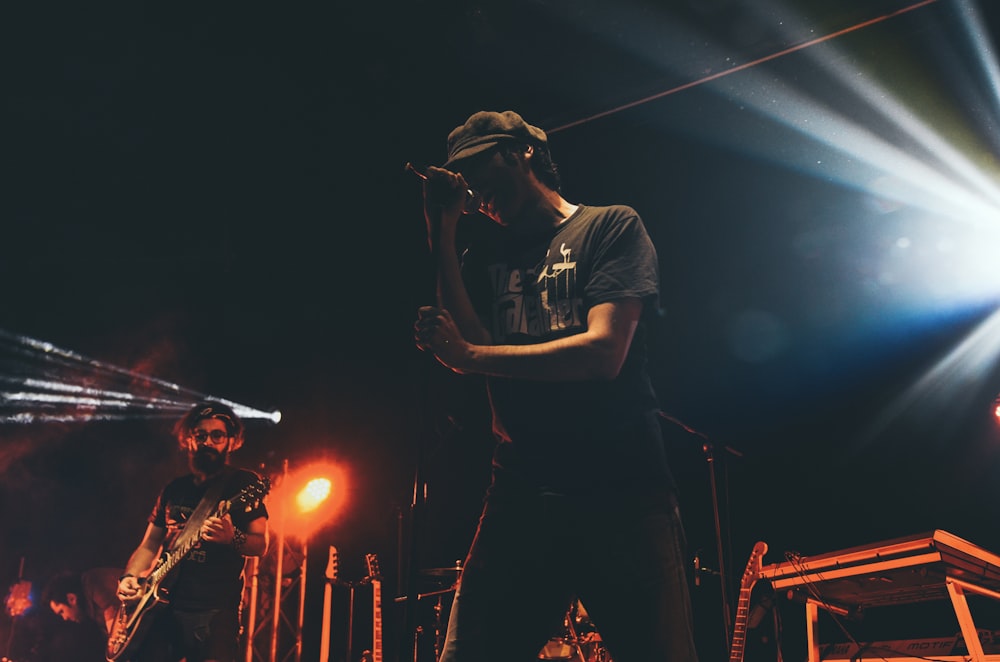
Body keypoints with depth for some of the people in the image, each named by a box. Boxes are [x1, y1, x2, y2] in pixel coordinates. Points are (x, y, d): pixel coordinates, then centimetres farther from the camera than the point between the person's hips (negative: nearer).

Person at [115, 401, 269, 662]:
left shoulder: (244, 484, -1)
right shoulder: (174, 488, 16)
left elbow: (260, 543, -6)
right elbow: (149, 545, 20)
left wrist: (232, 537, -26)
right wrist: (130, 577, 2)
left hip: (214, 610, -5)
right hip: (162, 605, 5)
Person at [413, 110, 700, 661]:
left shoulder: (611, 226, 7)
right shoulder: (483, 256, 20)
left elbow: (604, 352, -8)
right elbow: (469, 343, 2)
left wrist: (470, 356, -9)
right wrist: (442, 231, 4)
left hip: (622, 493, -3)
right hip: (520, 496, 3)